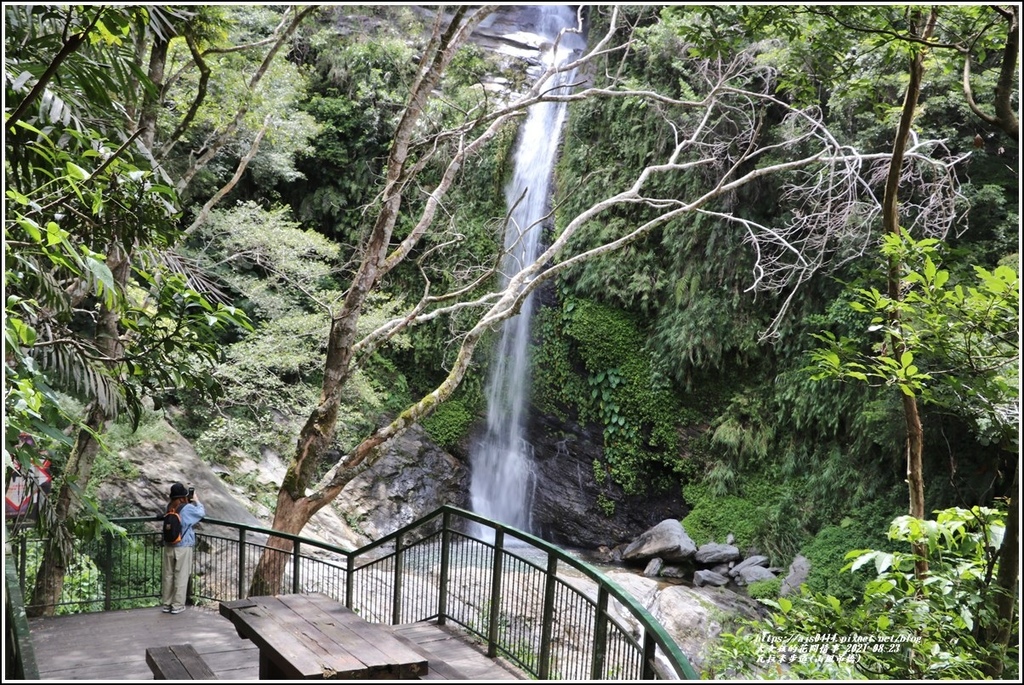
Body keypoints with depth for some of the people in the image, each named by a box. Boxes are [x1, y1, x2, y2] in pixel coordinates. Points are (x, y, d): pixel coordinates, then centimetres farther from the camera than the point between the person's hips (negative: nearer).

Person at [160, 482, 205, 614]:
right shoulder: (188, 508, -14)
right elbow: (202, 513, 3)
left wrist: (189, 502, 10)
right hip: (183, 547, -5)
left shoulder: (170, 507, 1)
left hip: (168, 547, 5)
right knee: (181, 576, 4)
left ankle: (166, 604, 20)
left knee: (168, 575, 12)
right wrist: (196, 500, 14)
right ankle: (177, 605, 8)